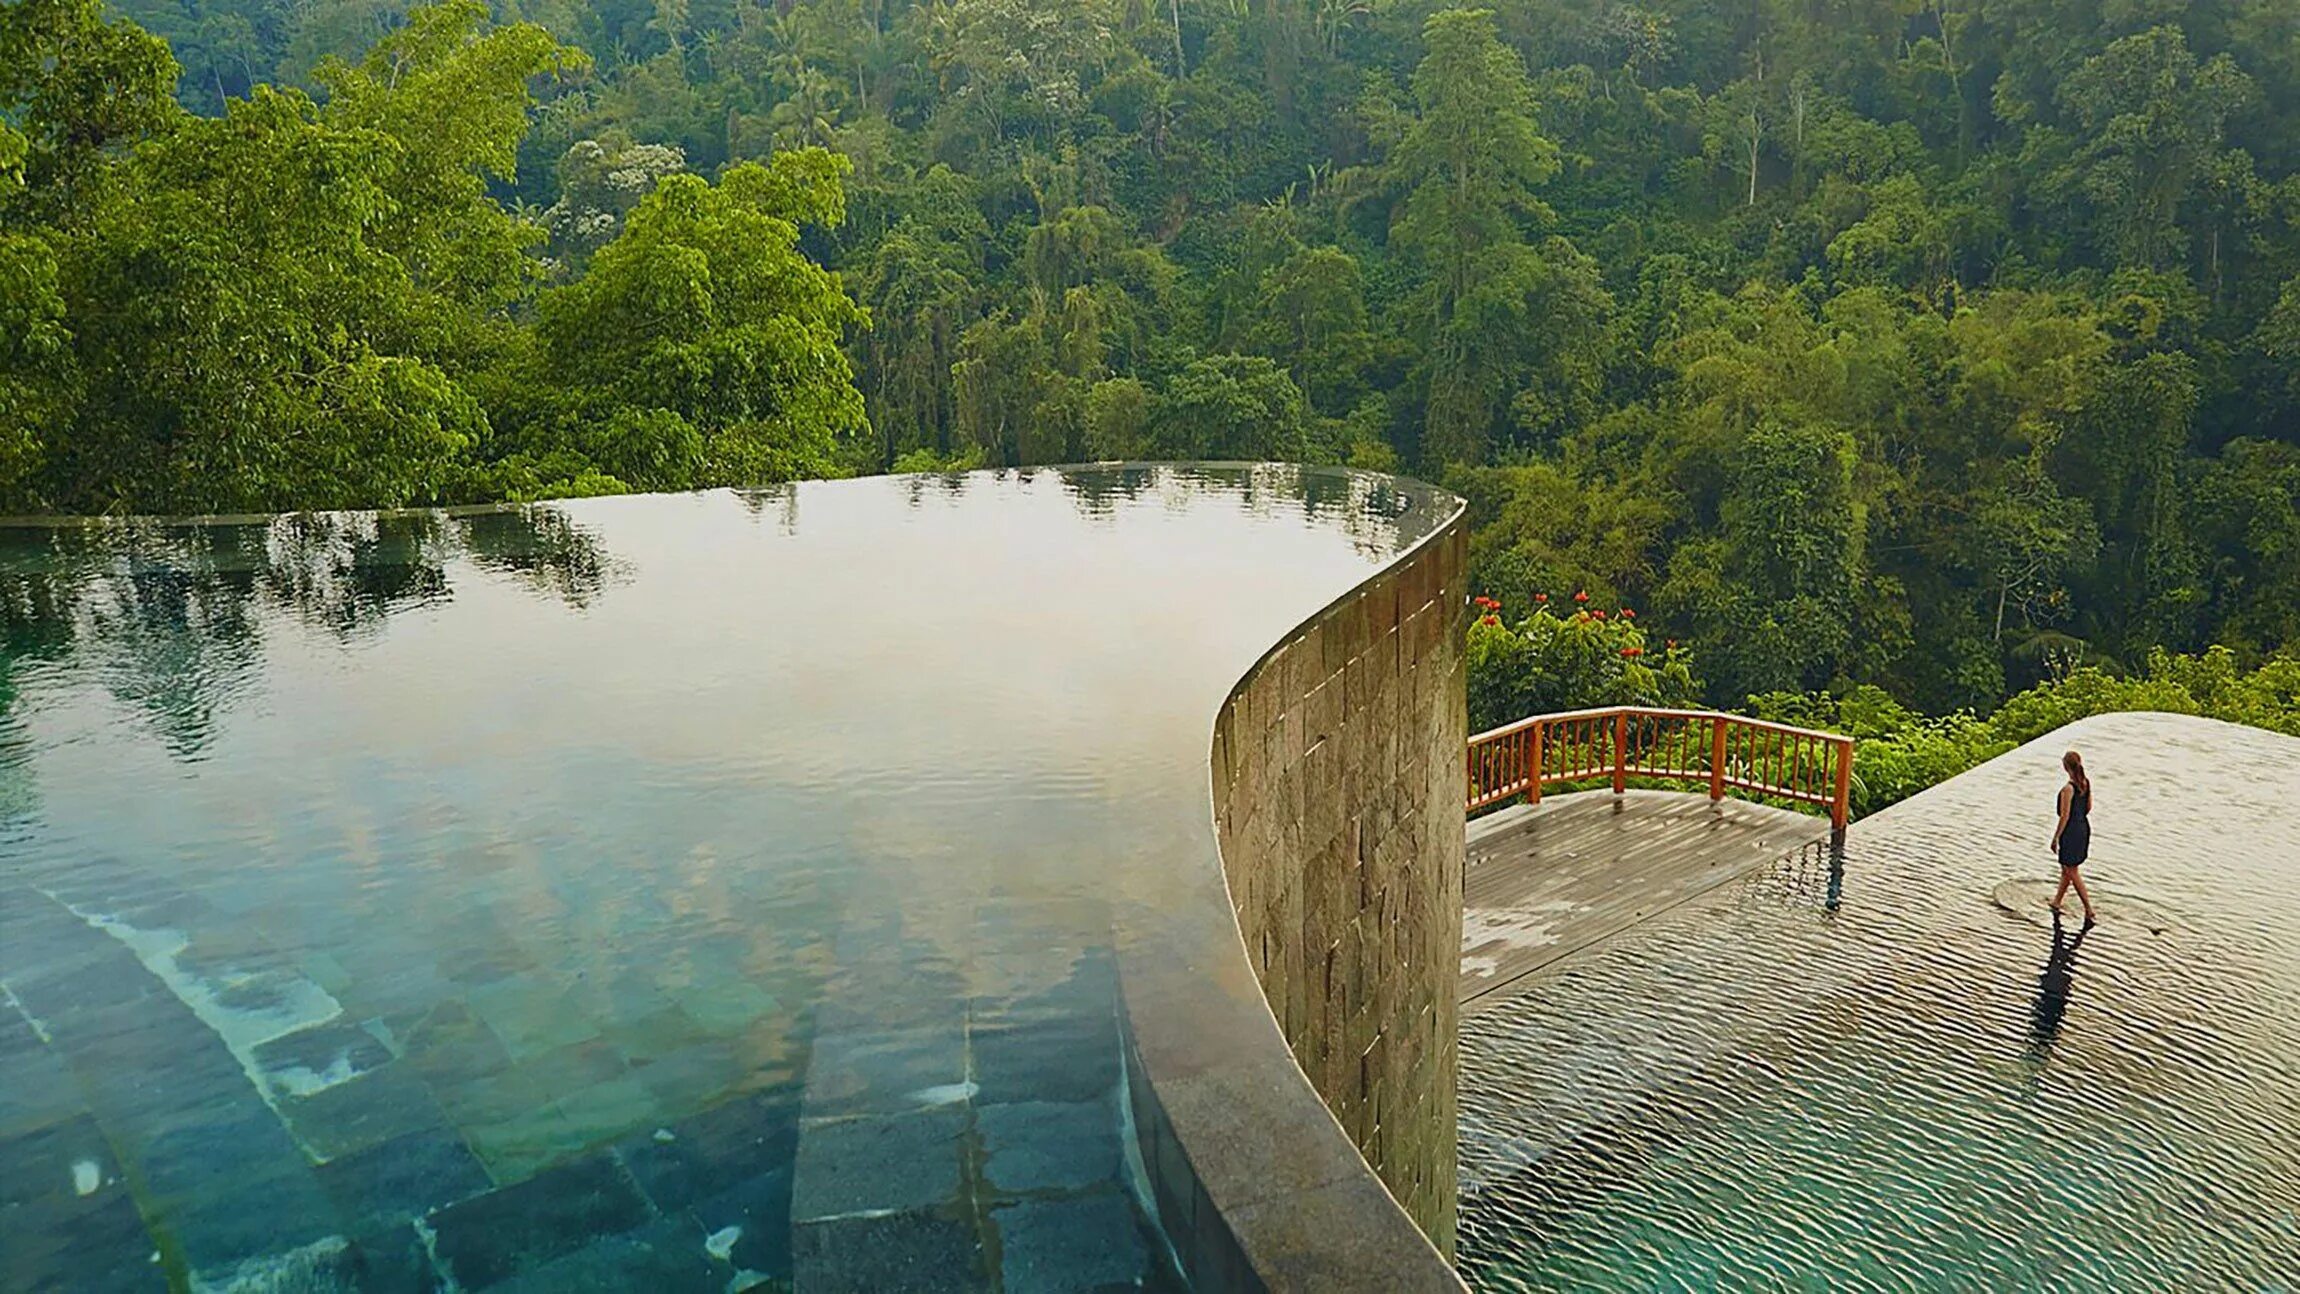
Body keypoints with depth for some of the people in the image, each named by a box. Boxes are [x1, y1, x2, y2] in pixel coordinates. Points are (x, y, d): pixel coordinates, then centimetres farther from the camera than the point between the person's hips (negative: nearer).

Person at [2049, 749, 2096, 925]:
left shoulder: (2068, 788, -23)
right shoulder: (2086, 783, -1)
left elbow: (2065, 816, -19)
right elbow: (2089, 807, 11)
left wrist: (2055, 838, -11)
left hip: (2070, 831, -8)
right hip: (2084, 828, 8)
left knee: (2072, 872, 4)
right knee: (2066, 868, 21)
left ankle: (2088, 908, 4)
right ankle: (2056, 902, 33)